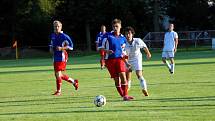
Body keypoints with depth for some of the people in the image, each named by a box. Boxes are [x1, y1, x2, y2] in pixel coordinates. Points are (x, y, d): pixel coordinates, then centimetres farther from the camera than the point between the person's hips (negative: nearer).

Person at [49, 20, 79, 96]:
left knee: (58, 74, -11)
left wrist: (61, 48, -21)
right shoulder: (52, 36, 10)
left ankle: (58, 91, 1)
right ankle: (74, 82, 30)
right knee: (59, 75, 11)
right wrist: (51, 48, 5)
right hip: (55, 57, 7)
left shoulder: (64, 36, -10)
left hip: (62, 56, -7)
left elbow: (71, 46, -10)